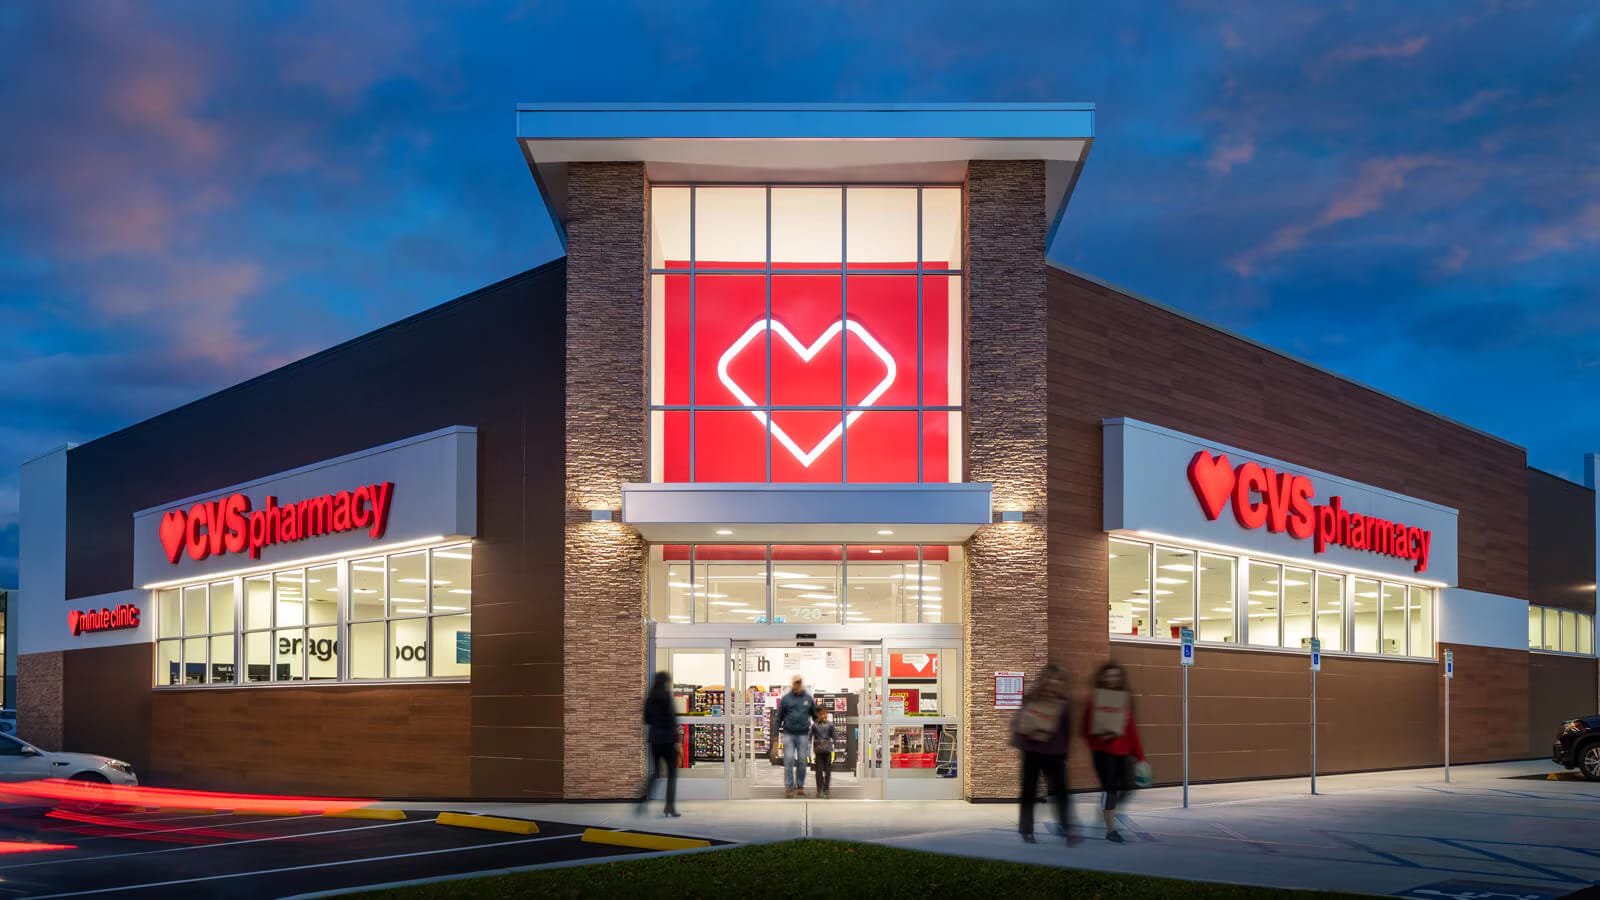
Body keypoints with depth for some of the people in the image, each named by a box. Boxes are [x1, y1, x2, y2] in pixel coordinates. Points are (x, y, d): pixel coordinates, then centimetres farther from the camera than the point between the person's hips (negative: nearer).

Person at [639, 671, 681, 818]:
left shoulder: (650, 698, 7)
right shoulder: (666, 696, -11)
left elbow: (646, 720, 11)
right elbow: (672, 719, -14)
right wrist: (676, 740, -12)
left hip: (654, 739, 6)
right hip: (667, 739, -6)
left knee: (655, 772, 14)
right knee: (672, 773, 5)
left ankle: (644, 800, -3)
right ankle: (670, 808, 3)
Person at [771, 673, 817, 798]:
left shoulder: (808, 699, 6)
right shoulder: (785, 699, 2)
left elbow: (815, 716, 15)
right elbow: (778, 718, 4)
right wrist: (775, 738, 0)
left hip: (803, 735, 1)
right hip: (788, 734, -1)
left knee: (802, 761, 3)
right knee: (789, 760, -7)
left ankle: (800, 787, 13)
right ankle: (789, 788, -4)